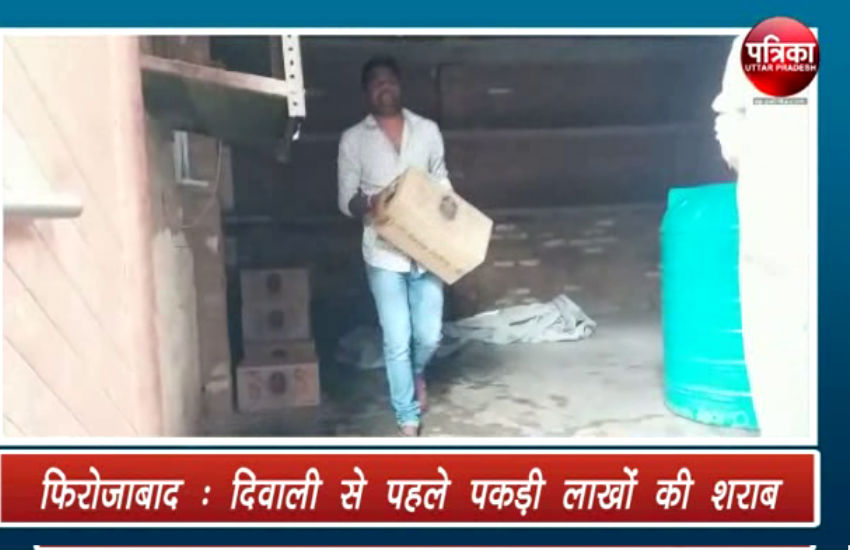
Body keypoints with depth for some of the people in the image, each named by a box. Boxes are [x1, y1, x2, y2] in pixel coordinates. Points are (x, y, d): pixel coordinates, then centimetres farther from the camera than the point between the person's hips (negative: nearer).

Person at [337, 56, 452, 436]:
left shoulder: (428, 130, 7)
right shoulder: (353, 140, 1)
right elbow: (345, 201, 1)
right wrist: (366, 204, -22)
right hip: (384, 254, -2)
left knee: (429, 335, 6)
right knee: (397, 341, 0)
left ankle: (416, 372, 43)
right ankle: (408, 417, 19)